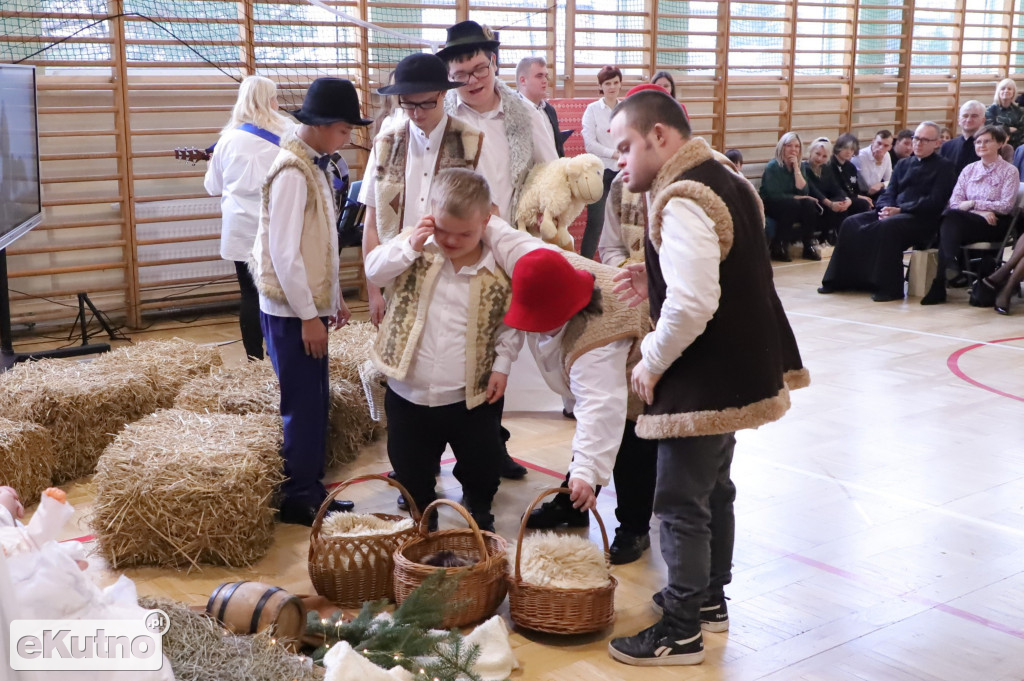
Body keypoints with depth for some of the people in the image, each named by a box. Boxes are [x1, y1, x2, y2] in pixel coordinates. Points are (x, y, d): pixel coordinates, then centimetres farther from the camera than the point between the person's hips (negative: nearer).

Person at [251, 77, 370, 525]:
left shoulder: (312, 165, 10)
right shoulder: (292, 172, -18)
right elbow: (283, 251, -21)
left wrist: (333, 299, 18)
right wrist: (308, 316, -19)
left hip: (310, 305, 9)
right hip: (293, 312, -9)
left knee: (316, 403, 14)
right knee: (302, 406, -1)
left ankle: (311, 490, 25)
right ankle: (298, 500, 11)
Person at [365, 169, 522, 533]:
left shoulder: (499, 269, -9)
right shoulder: (417, 245, -5)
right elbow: (374, 271, -8)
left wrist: (502, 364, -5)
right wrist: (410, 246, -20)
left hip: (472, 398, -1)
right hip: (409, 394, 1)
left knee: (482, 469, 15)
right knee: (411, 472, 15)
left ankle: (480, 516, 44)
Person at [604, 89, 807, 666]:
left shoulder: (682, 200, -22)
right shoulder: (723, 180, 11)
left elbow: (692, 305, -31)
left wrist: (650, 364, -17)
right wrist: (660, 280, 4)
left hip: (707, 380, -10)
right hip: (739, 369, 10)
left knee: (681, 504, 1)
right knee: (714, 489, 22)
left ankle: (681, 632, 12)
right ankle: (709, 598, 37)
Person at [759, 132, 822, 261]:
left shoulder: (799, 166, 5)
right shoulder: (773, 167, -12)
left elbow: (803, 191, -9)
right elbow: (773, 195, -20)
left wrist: (796, 167, -14)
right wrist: (796, 197, -19)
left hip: (793, 206, 5)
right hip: (771, 206, -5)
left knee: (809, 204, -24)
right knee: (793, 204, -33)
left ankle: (808, 246, -19)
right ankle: (778, 247, -27)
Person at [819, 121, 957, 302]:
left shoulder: (944, 167, 2)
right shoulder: (903, 164, 21)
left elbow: (934, 202, -10)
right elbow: (889, 193, 15)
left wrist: (899, 210, -18)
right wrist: (886, 208, -9)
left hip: (923, 219, -7)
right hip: (894, 212, 7)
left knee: (887, 226, -36)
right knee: (852, 223, -12)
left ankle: (890, 287, -32)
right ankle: (841, 279, -11)